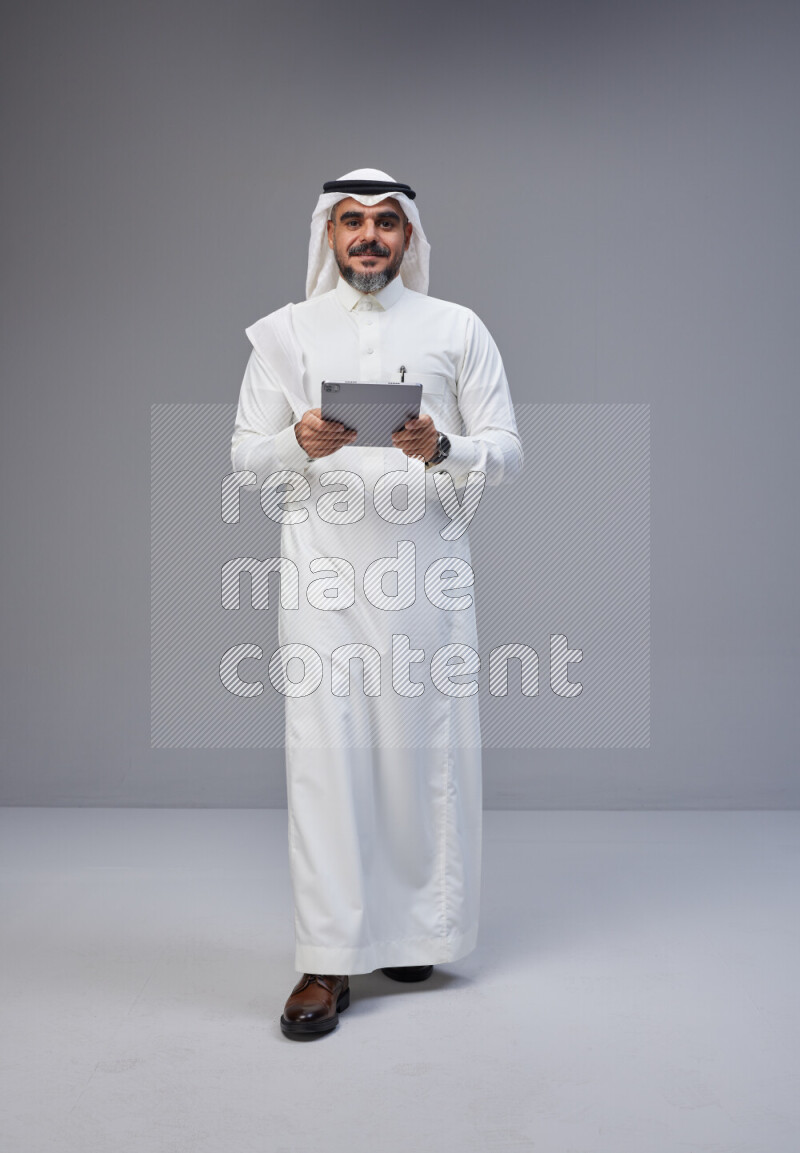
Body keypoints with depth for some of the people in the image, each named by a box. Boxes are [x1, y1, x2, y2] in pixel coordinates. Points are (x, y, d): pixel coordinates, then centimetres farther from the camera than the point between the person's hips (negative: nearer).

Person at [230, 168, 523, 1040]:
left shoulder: (457, 329, 11)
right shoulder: (284, 332, 12)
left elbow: (507, 451, 6)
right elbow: (245, 457, 9)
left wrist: (443, 449, -15)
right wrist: (300, 443, -13)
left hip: (425, 563, 1)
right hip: (323, 566, 0)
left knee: (427, 748, 3)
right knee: (324, 752, -6)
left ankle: (417, 929, 20)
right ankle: (328, 962, -1)